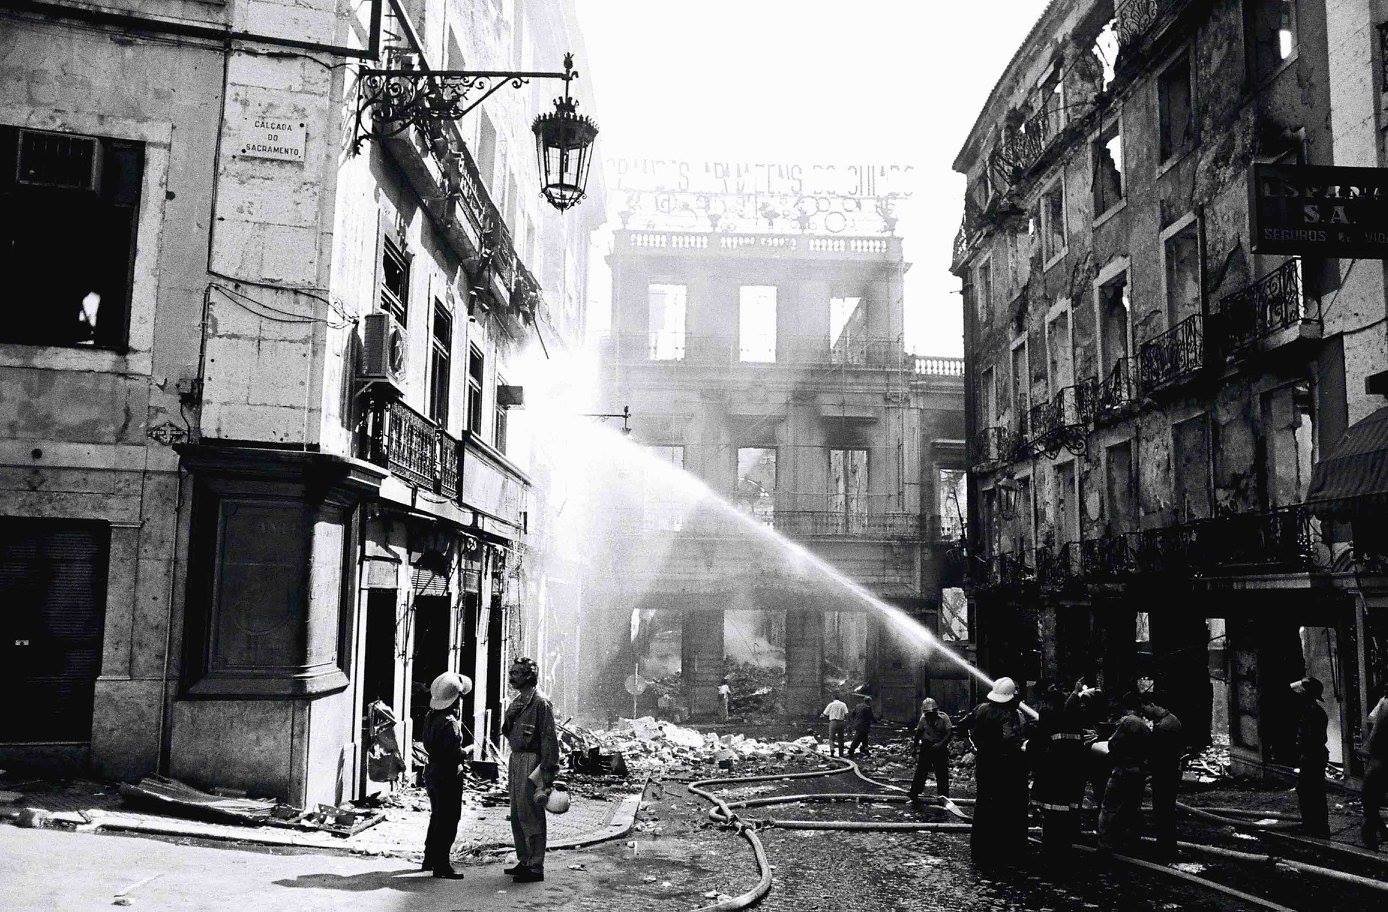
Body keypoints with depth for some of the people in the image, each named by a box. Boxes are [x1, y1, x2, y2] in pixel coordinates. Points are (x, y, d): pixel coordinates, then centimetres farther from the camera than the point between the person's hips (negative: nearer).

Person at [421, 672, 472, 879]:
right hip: (448, 776, -9)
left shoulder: (431, 715, 3)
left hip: (432, 770, 9)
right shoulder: (450, 722, -23)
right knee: (448, 821, 1)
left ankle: (430, 859, 32)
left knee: (437, 817, 21)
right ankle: (441, 866, 5)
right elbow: (454, 754, -27)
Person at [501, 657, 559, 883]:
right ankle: (524, 861, 25)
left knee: (530, 815, -6)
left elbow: (549, 738, -16)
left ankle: (536, 867, 0)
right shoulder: (516, 702, 15)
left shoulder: (540, 702, -13)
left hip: (531, 762, -9)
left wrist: (548, 772, -19)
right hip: (516, 759, 9)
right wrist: (511, 770, 19)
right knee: (517, 815, 14)